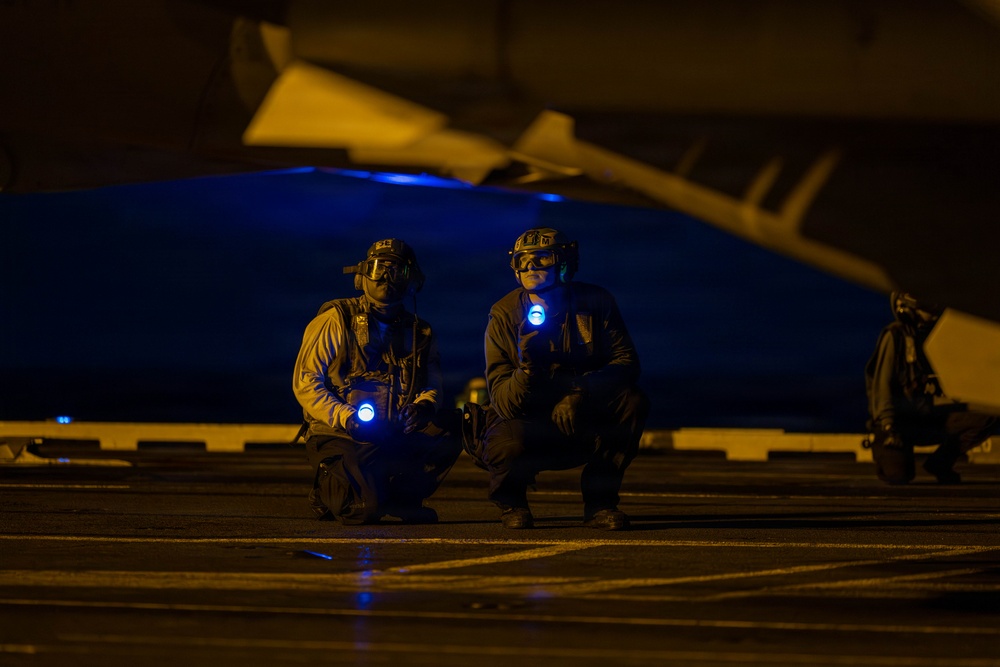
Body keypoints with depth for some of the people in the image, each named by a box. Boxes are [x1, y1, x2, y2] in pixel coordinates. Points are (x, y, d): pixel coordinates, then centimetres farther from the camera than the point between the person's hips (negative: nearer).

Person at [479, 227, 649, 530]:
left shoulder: (596, 303, -5)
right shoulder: (504, 316, -10)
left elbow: (626, 362, -12)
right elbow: (503, 401, -16)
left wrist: (581, 393, -30)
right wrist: (526, 370, -38)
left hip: (584, 426, 2)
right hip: (526, 424, -2)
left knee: (633, 401, -25)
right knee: (507, 445, -36)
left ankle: (599, 500, -7)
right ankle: (511, 499, 3)